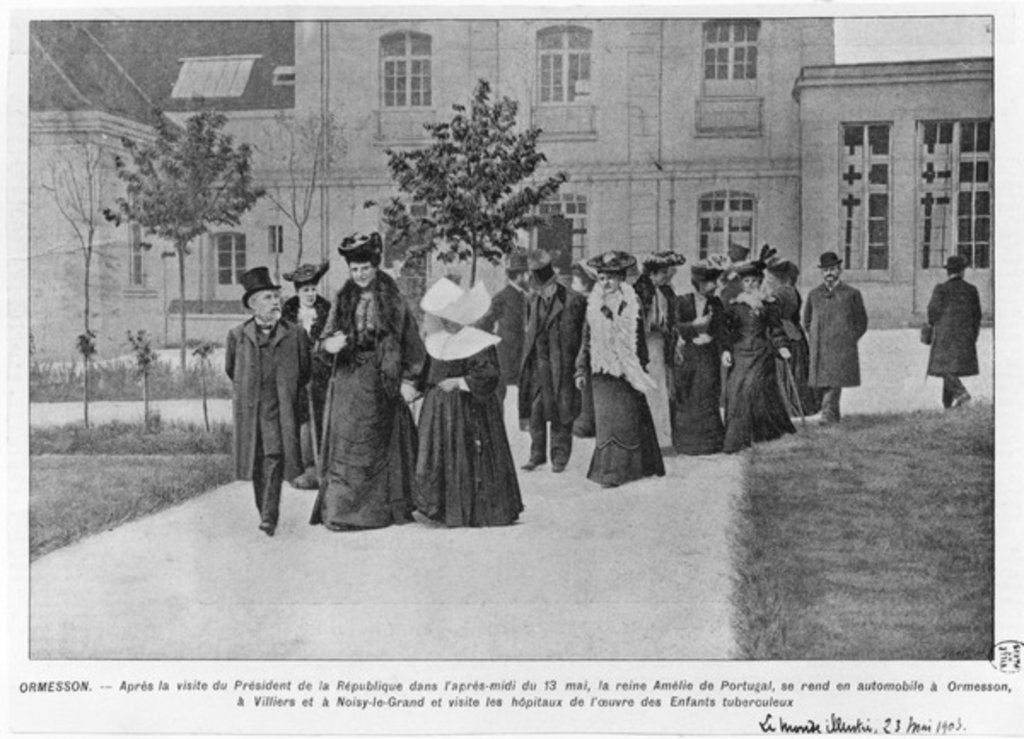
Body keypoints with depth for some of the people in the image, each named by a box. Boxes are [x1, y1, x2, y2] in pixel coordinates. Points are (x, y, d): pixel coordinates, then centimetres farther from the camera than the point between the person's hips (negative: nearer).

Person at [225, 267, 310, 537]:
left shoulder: (294, 334, 2)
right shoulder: (237, 335, 4)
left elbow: (304, 373, 15)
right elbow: (230, 370, 19)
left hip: (280, 410, -2)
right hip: (248, 411, 2)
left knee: (275, 457, -16)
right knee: (257, 463, 7)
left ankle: (269, 517, -16)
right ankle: (264, 512, 21)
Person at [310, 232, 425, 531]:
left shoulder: (392, 302, 0)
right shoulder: (342, 301, 7)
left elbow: (413, 344, 1)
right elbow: (325, 338, 8)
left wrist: (408, 380, -5)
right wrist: (329, 344, -16)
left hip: (381, 382, -1)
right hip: (347, 383, 2)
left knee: (378, 445, 4)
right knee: (346, 446, -3)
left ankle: (380, 506, 13)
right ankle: (340, 509, 0)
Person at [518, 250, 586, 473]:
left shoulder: (570, 301, -7)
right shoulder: (533, 300, 10)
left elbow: (576, 336, -6)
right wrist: (526, 358, 10)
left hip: (561, 363, -4)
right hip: (537, 362, 5)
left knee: (561, 411, 1)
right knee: (535, 409, 4)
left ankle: (560, 456, 11)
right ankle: (537, 453, 15)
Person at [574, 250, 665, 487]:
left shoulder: (632, 305, 1)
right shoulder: (594, 306, 4)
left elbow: (639, 341, 5)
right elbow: (587, 341, 9)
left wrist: (641, 369, 5)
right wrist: (582, 369, 5)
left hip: (627, 371, -1)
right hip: (602, 372, 1)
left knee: (628, 419, 2)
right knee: (607, 420, -1)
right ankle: (610, 470, 7)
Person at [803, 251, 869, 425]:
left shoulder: (852, 294, 4)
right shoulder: (814, 294, 11)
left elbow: (861, 322, 11)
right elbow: (807, 321, 22)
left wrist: (849, 340, 4)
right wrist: (815, 339, 11)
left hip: (842, 350, -3)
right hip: (819, 350, 3)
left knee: (834, 384, -14)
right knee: (821, 385, 3)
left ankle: (828, 415, -16)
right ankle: (832, 416, 17)